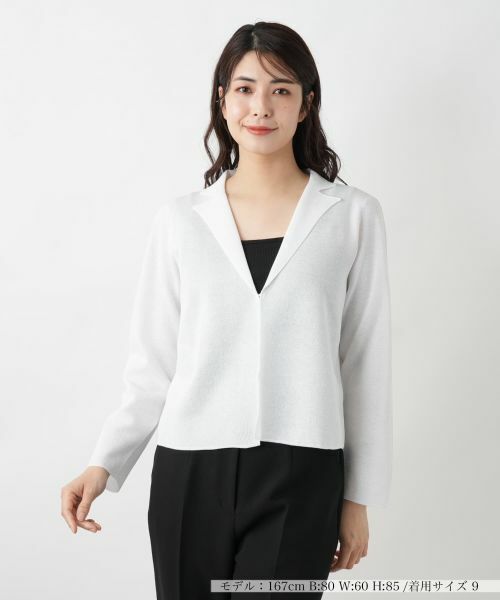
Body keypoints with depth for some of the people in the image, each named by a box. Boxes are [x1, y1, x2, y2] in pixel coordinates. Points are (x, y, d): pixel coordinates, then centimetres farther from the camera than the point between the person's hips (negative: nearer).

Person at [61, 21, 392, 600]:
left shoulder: (353, 216, 3)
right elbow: (153, 366, 9)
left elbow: (365, 363, 5)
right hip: (190, 472, 2)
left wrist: (359, 496, 6)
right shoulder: (180, 220, 7)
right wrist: (104, 464, -1)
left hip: (299, 479, -1)